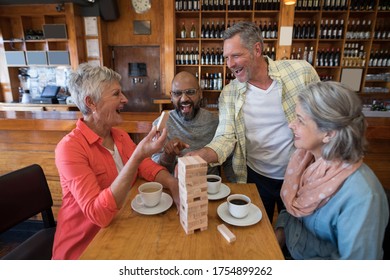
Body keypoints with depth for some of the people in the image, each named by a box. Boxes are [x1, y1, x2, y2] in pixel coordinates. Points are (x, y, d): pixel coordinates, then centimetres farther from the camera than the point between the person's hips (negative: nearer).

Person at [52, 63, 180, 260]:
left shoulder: (120, 136, 1)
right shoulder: (70, 148, -21)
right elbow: (98, 213, -29)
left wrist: (172, 183, -20)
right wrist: (138, 156, -36)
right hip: (84, 247, -6)